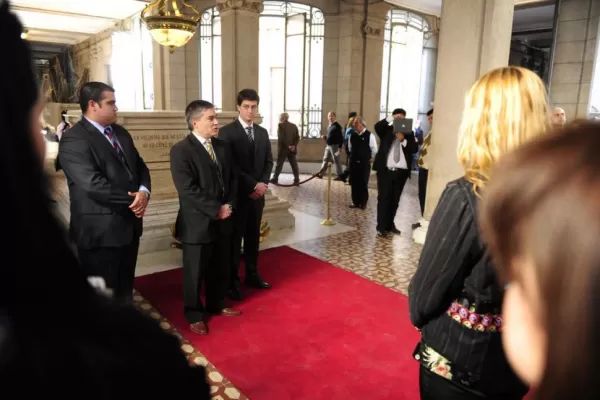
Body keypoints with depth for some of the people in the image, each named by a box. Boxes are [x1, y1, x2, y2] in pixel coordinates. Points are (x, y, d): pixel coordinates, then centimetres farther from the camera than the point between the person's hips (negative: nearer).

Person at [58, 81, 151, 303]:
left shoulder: (121, 133, 12)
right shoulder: (73, 140, -15)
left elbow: (139, 166, 10)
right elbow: (93, 184, -25)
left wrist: (143, 191, -11)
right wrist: (131, 200, -16)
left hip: (129, 224, 8)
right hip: (100, 231, -8)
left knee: (125, 288, 21)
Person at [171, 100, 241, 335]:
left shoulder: (223, 147, 8)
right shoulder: (181, 150, -14)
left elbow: (233, 178, 11)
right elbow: (188, 190, -20)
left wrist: (229, 205, -4)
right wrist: (216, 210, -18)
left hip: (222, 221, 6)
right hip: (197, 224, -6)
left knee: (220, 269, 18)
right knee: (195, 273, 10)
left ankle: (216, 305, 39)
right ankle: (194, 315, 28)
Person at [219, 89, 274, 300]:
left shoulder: (262, 132, 11)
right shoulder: (227, 132, -8)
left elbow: (268, 161, 11)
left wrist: (263, 183, -6)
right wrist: (252, 185, -16)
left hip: (258, 194, 5)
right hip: (237, 194, -5)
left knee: (254, 236, 14)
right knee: (234, 238, 4)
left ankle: (252, 274, 27)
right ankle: (232, 281, 15)